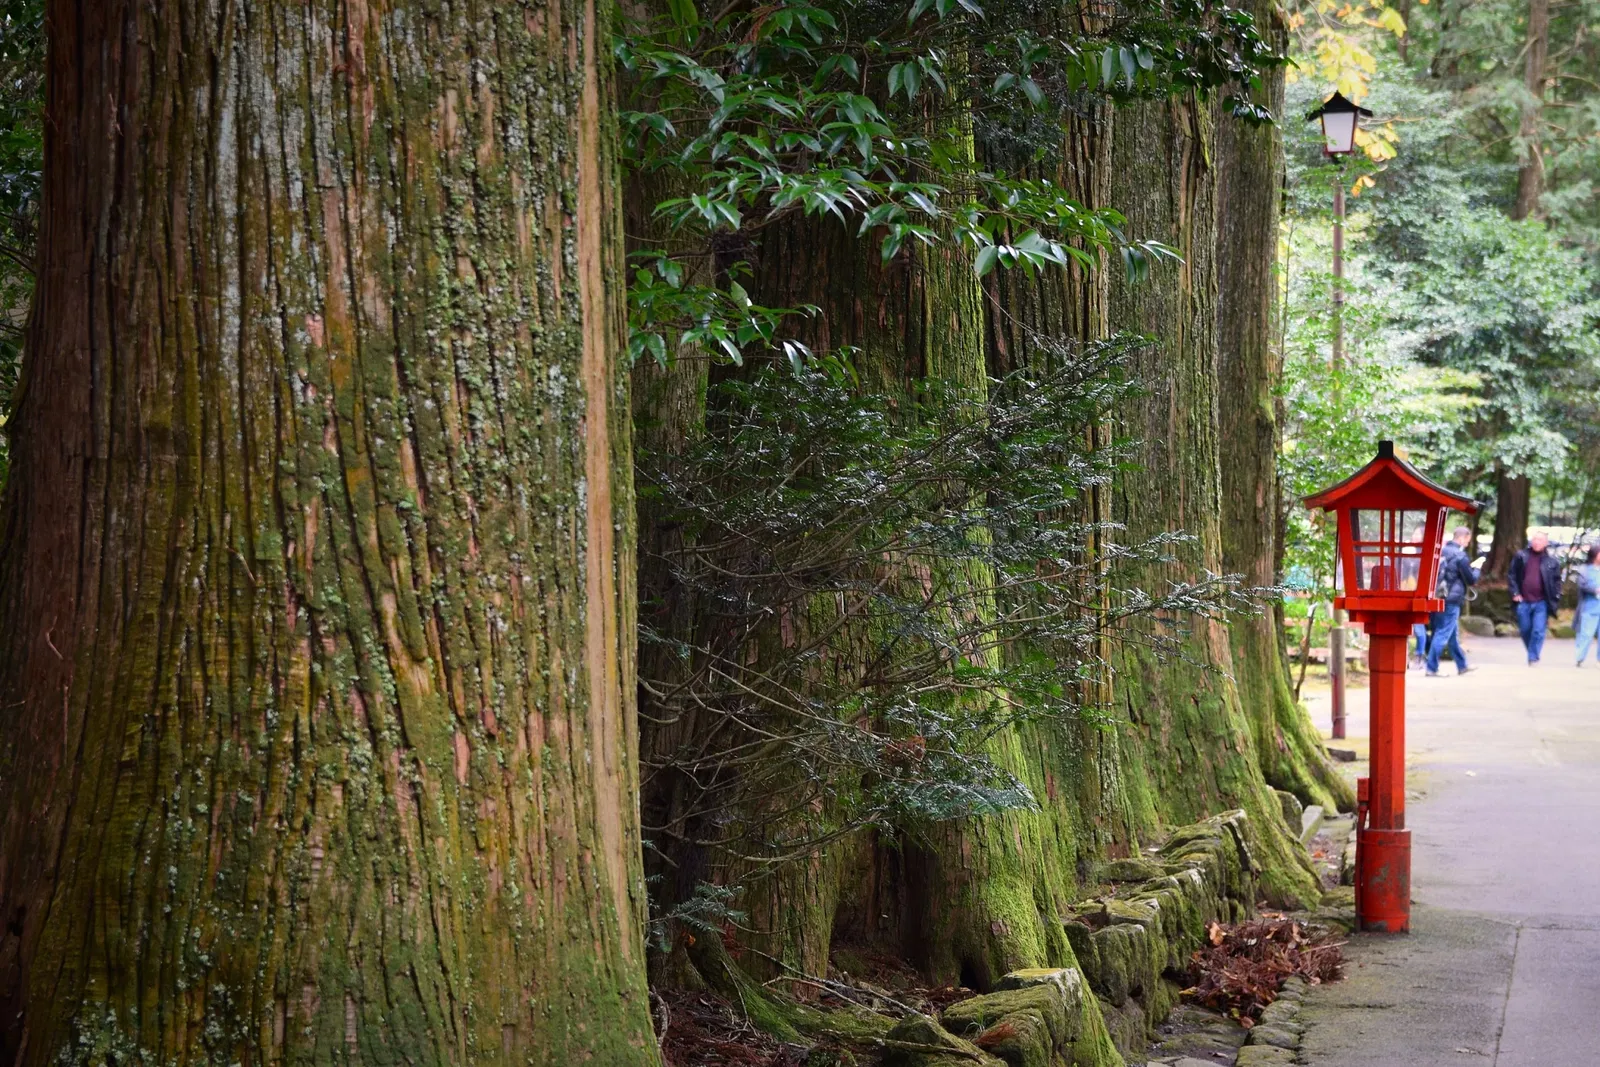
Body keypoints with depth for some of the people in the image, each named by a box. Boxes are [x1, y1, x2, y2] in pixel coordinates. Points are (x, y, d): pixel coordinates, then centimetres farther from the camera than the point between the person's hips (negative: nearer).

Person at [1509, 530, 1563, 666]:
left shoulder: (1552, 562, 2)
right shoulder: (1521, 557, 3)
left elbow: (1557, 581, 7)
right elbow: (1512, 576, 6)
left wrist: (1555, 598, -1)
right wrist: (1515, 593, -3)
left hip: (1541, 603, -2)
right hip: (1523, 602, 2)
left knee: (1538, 631, -9)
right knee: (1525, 631, 12)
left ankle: (1533, 659, -4)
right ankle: (1532, 655, 30)